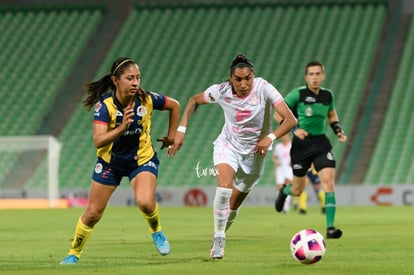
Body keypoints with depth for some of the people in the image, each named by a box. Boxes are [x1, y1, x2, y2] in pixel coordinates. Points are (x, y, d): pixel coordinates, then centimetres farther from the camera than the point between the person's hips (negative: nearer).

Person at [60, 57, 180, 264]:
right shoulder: (105, 105, -25)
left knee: (145, 202, -27)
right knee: (93, 213, 6)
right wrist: (121, 128, -50)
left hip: (142, 159, 0)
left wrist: (171, 136, 6)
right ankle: (74, 254, 28)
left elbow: (174, 105, 1)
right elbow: (98, 140, -36)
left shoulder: (147, 99, -20)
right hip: (110, 161, 0)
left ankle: (157, 232, 6)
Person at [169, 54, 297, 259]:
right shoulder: (221, 91, -18)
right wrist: (181, 129, -9)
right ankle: (218, 239, -18)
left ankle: (218, 240, 33)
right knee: (224, 186, -29)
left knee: (233, 206, 8)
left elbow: (290, 120, -28)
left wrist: (271, 137, -44)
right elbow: (194, 101, 1)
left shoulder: (263, 89, -24)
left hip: (254, 152, 0)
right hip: (227, 145, 0)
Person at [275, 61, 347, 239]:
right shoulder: (298, 94, -10)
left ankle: (330, 227, -19)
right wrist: (294, 129, -21)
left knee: (328, 180, -17)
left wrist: (338, 131, 6)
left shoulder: (327, 95, 4)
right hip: (301, 143, -3)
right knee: (298, 190, 7)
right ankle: (284, 191, 48)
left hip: (321, 143, 3)